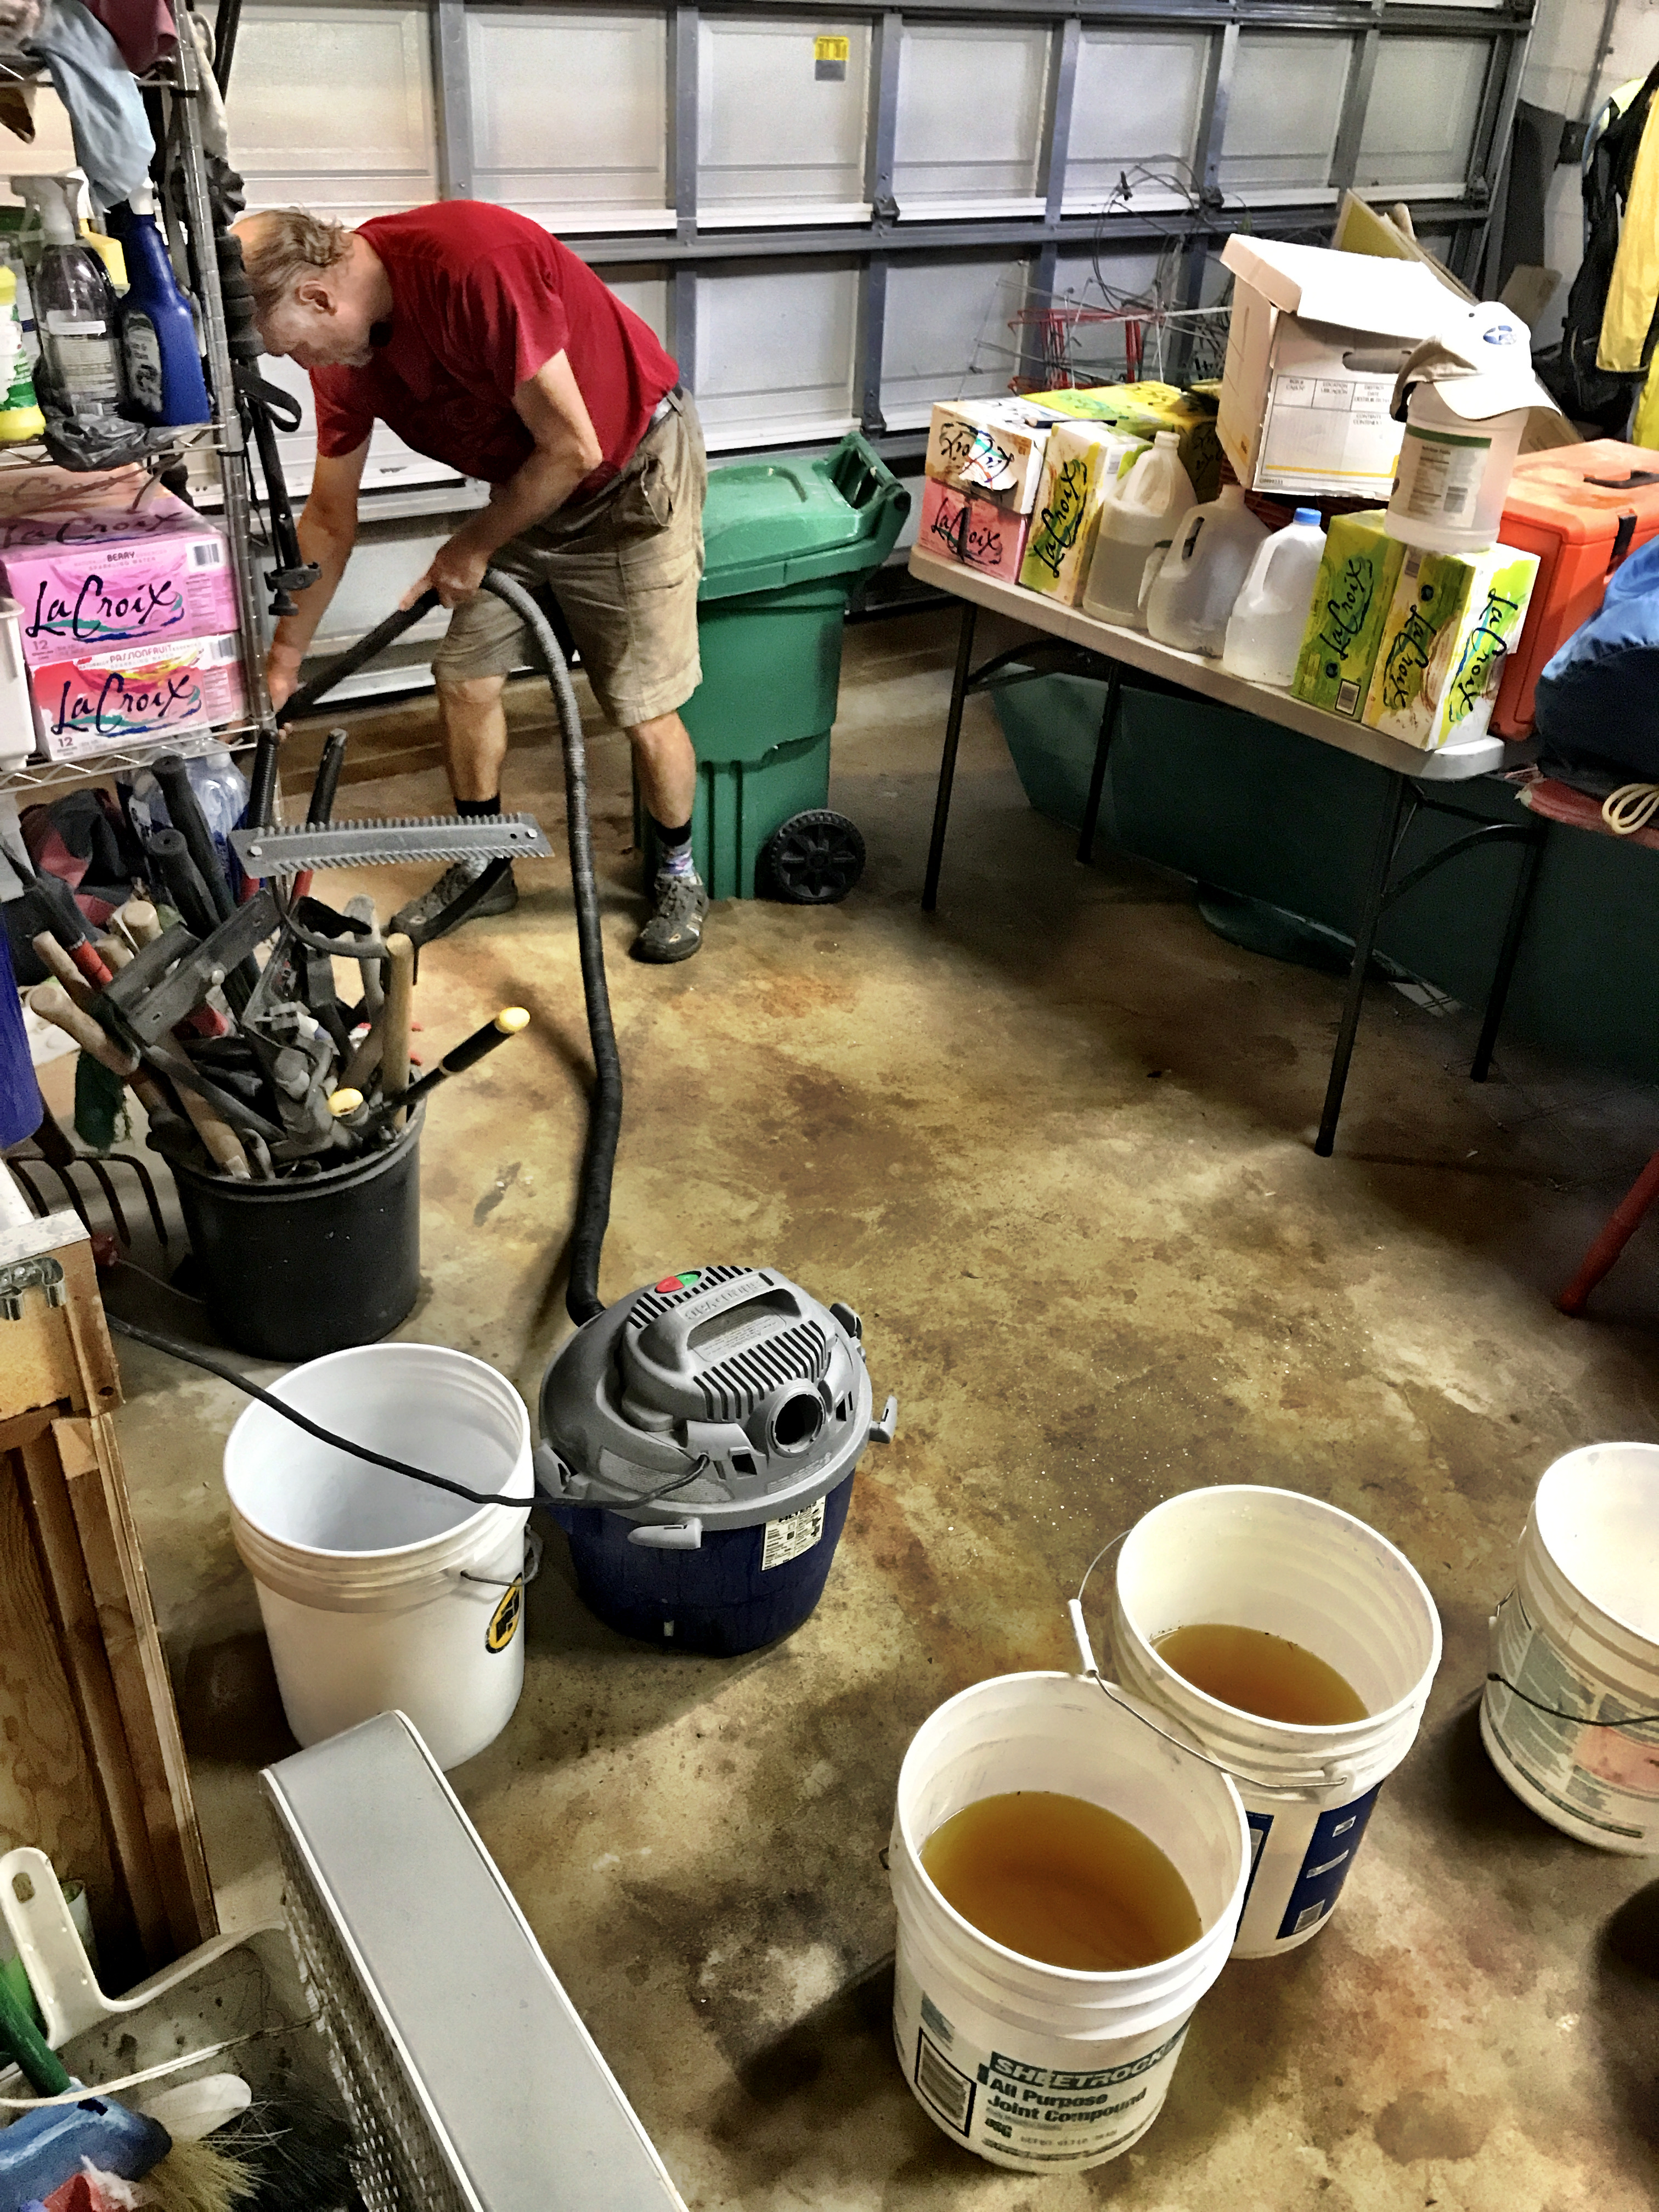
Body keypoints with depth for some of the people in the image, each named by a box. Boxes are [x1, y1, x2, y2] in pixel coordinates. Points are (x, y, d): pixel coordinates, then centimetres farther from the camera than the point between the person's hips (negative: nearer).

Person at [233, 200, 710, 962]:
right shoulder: (345, 352, -8)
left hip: (635, 474, -7)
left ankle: (679, 877, 19)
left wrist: (474, 545, -14)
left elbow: (574, 449, -27)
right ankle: (482, 868, 22)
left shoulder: (475, 267, -33)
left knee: (644, 710, -5)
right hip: (529, 485, 7)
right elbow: (330, 518, 3)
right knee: (463, 678, 3)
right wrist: (283, 660, 5)